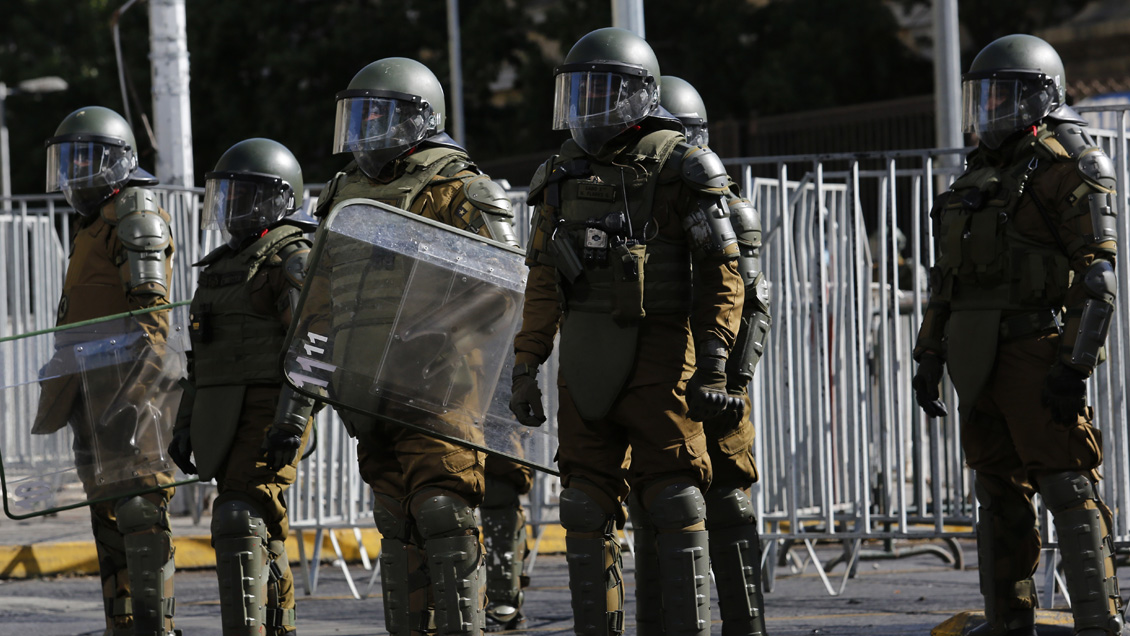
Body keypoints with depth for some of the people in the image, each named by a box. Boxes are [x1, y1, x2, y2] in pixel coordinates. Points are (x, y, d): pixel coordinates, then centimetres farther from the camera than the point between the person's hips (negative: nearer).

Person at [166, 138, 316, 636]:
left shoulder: (293, 259, -7)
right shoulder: (224, 263, 21)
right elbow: (203, 356, 24)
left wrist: (292, 422, -25)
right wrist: (186, 424, 20)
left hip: (267, 412, -9)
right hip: (221, 416, 9)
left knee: (240, 520, -18)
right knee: (263, 529, 12)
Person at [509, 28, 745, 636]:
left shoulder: (679, 168, -5)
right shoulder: (564, 174, 13)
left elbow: (721, 275, -6)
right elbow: (543, 282, 16)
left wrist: (711, 368, -13)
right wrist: (526, 365, 10)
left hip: (657, 352, -6)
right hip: (584, 359, 6)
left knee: (674, 504, -6)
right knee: (587, 506, 6)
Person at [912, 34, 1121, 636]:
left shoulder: (1065, 165, -7)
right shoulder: (980, 172, 19)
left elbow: (1097, 275, -13)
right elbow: (947, 276, 24)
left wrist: (1074, 364, -20)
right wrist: (929, 357, 19)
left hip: (1036, 353, -8)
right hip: (980, 361, 8)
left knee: (1067, 487, -11)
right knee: (1000, 494, 10)